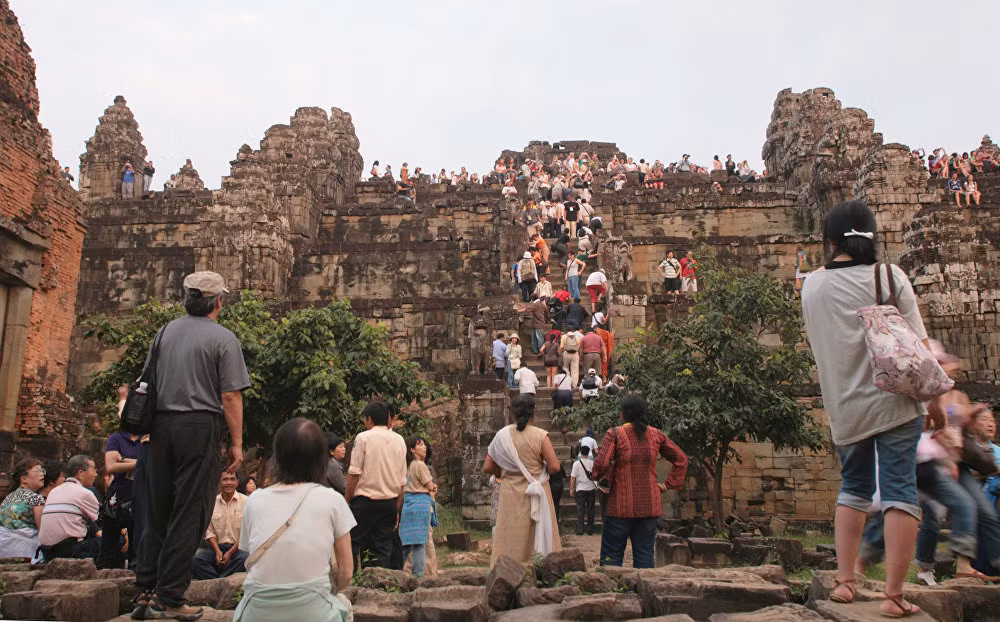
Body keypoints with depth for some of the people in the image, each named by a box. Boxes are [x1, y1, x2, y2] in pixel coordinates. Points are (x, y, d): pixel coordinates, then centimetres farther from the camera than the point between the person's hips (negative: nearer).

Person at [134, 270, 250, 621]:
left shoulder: (165, 332, 11)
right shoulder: (223, 339, -6)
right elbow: (230, 397, -10)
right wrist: (237, 443, -4)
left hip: (161, 425, 6)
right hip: (200, 426, -6)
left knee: (157, 513, 13)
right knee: (189, 516, 1)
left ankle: (145, 592, 17)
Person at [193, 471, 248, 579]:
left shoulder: (245, 502, -1)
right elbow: (209, 531, 7)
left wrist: (230, 553, -13)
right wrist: (217, 551, -9)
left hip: (237, 547, -3)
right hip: (217, 547, 3)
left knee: (244, 558, -35)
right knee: (195, 558, -25)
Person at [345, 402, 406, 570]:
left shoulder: (363, 438, -5)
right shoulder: (399, 440, 10)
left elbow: (354, 473, -8)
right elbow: (402, 480, 11)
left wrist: (346, 500, -1)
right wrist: (397, 508, 16)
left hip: (365, 500, -4)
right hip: (390, 502, 4)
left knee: (356, 544, 3)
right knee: (383, 547, 8)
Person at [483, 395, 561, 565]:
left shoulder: (501, 436, -2)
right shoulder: (540, 435, -11)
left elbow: (487, 468, 2)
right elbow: (555, 467, -12)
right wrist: (540, 470, 7)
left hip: (510, 495, 2)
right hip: (536, 496, -2)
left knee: (510, 541, 8)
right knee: (539, 540, 8)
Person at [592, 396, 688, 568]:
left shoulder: (615, 434, -8)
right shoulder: (656, 435, 6)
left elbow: (601, 463, -19)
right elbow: (681, 458, 12)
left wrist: (598, 476, 1)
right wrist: (669, 485, 13)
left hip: (622, 505, -4)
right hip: (650, 505, 4)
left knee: (611, 554, 4)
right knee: (645, 553, 9)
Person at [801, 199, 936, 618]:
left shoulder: (812, 285, 3)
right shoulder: (889, 276, -6)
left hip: (845, 407, 3)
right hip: (893, 401, -3)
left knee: (853, 489, 18)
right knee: (899, 492, 1)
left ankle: (844, 581, 17)